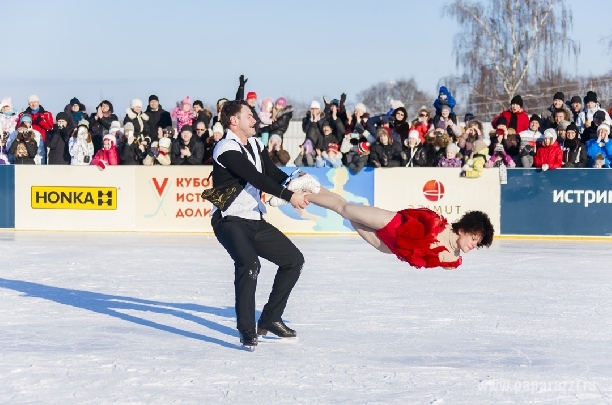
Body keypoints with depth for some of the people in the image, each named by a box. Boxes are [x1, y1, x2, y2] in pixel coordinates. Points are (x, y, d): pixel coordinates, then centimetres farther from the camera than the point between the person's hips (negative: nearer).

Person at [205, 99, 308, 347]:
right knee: (249, 264, -31)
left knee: (294, 259, 10)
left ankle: (270, 318, 17)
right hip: (230, 221, -9)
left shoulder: (256, 145, 13)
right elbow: (256, 178, -23)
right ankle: (247, 330, -22)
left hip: (255, 220, 9)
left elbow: (273, 173, 6)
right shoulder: (227, 149, -15)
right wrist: (289, 196, -27)